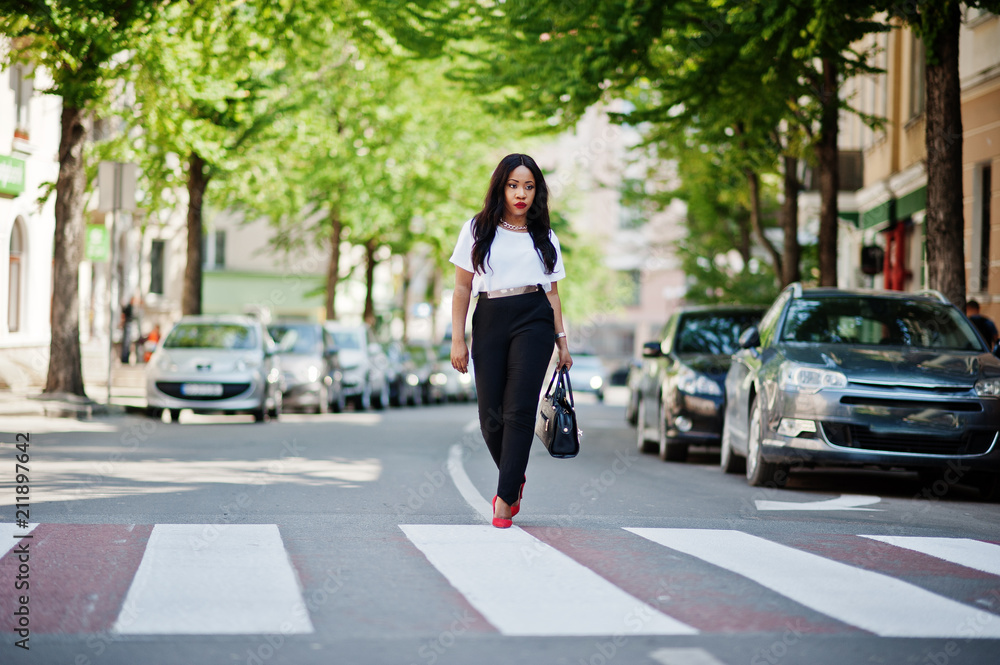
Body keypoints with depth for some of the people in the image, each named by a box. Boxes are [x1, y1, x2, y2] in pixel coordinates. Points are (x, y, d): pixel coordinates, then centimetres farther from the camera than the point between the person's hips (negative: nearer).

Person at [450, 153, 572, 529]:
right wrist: (457, 340, 2)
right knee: (491, 415, -3)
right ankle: (514, 477, 25)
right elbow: (462, 288, 8)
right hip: (489, 322, 0)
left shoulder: (544, 237, 14)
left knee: (519, 410, -12)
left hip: (533, 321, 0)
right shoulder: (478, 230, 9)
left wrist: (562, 341, 10)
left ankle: (505, 497, -9)